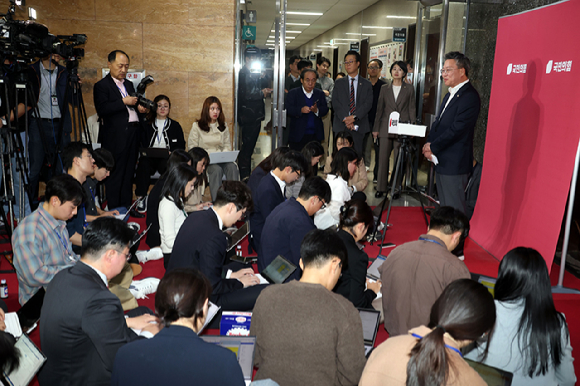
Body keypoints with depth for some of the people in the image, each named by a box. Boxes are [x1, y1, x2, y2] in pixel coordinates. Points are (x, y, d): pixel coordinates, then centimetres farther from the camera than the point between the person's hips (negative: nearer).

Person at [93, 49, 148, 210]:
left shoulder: (128, 84, 20)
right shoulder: (102, 86, -3)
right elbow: (102, 109, -17)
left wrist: (139, 108, 5)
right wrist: (123, 102, -21)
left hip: (133, 134, 7)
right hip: (116, 137, -7)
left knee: (128, 173, 12)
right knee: (115, 175, -3)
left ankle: (127, 207, 20)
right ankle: (114, 210, 4)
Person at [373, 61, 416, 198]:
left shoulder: (409, 89, 7)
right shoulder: (384, 89, 11)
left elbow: (412, 109, 6)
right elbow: (379, 109, 12)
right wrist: (375, 128, 8)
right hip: (386, 128, 1)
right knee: (383, 158, -1)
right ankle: (381, 188, 5)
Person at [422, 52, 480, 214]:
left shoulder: (469, 97, -14)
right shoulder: (450, 94, 18)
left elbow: (457, 129, -20)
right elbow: (438, 121, 20)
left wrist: (433, 148, -13)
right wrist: (429, 142, 2)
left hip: (454, 164, -10)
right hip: (442, 161, 10)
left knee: (455, 209, -5)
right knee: (444, 206, 17)